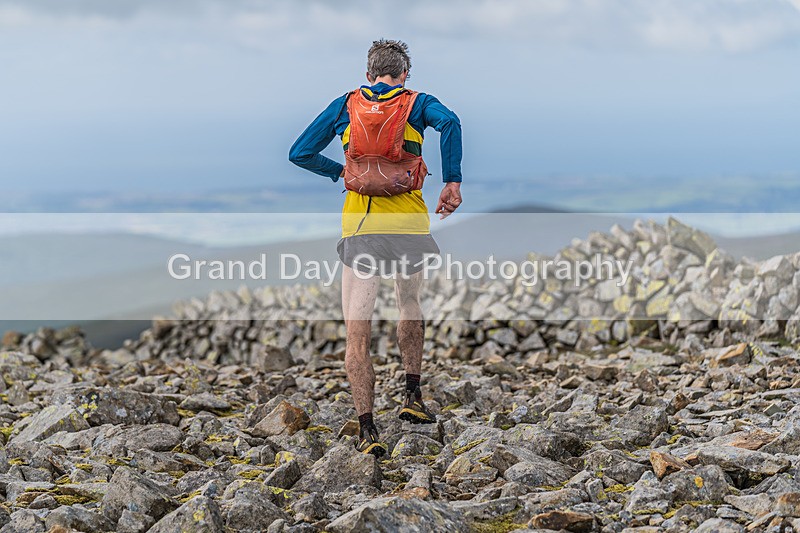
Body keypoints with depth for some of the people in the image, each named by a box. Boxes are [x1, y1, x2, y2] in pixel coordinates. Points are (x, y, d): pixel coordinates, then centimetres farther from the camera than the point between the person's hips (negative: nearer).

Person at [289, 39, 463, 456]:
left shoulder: (346, 105, 12)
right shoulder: (416, 104, 7)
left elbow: (300, 154, 8)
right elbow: (449, 122, -16)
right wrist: (452, 182, -13)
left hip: (360, 224, 0)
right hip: (409, 223, 1)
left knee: (357, 333, 1)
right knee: (410, 304, 28)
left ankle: (367, 430, -8)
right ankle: (412, 398, 27)